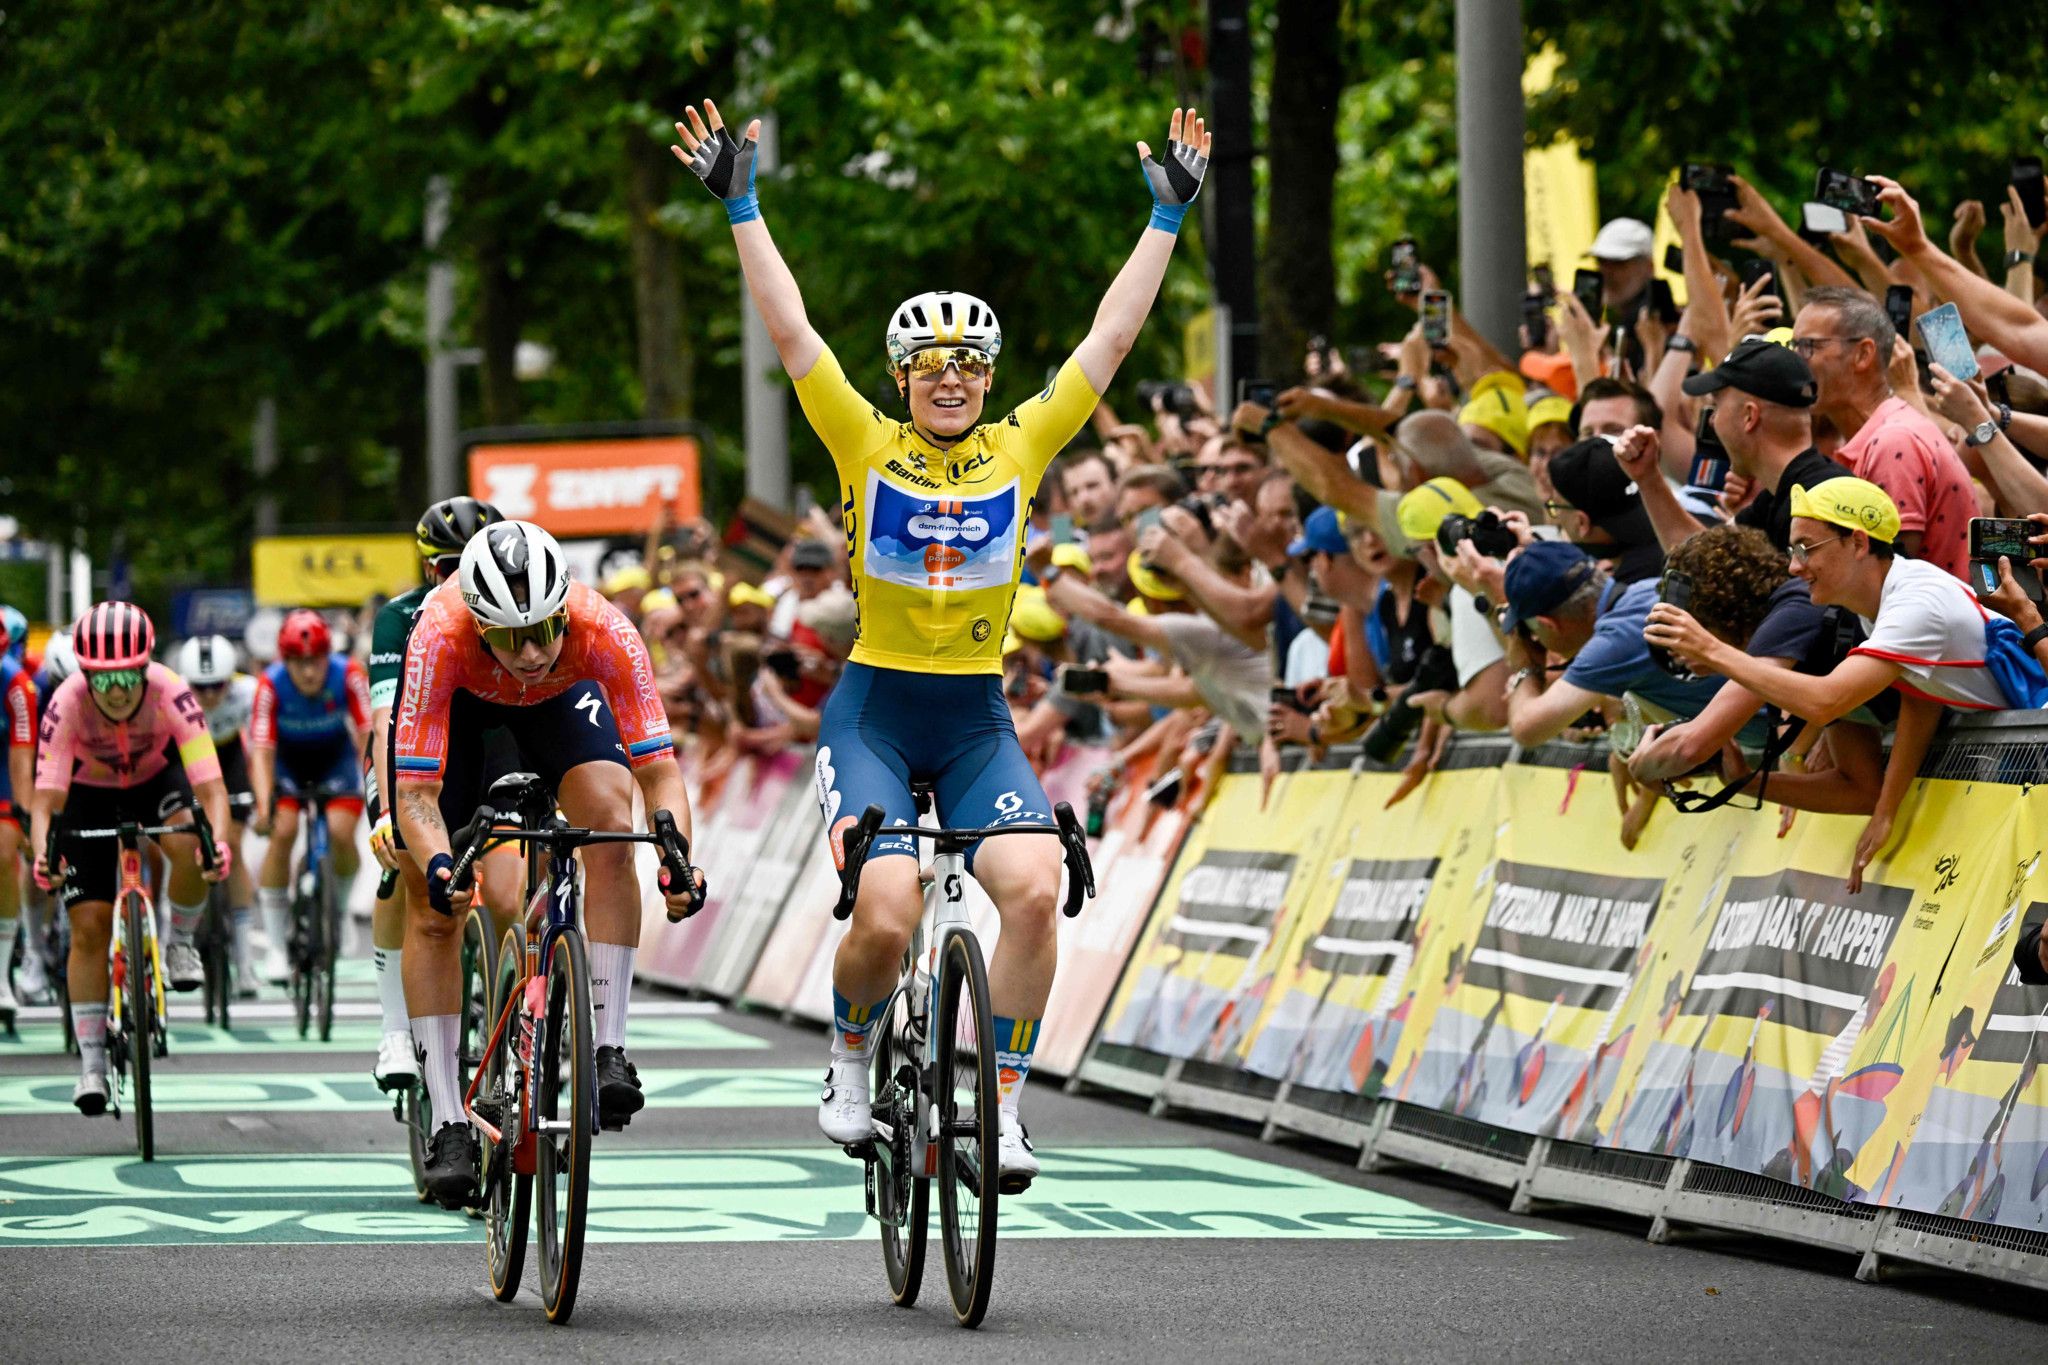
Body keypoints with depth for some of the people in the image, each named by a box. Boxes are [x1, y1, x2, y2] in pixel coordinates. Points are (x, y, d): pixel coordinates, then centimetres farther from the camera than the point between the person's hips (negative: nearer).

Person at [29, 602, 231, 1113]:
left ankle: (179, 940, -3)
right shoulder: (67, 704, -33)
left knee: (189, 848, -33)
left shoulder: (170, 693, -34)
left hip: (157, 777, 0)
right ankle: (91, 1064, 1)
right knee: (89, 926, -8)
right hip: (89, 791, 0)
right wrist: (43, 853, -54)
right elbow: (45, 797, -35)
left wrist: (217, 841, -56)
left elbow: (210, 786, -38)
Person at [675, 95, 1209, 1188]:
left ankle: (1002, 1104, -8)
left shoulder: (1021, 448, 4)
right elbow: (791, 333, -6)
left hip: (978, 722, 2)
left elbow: (1109, 339, 3)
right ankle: (849, 1059, 12)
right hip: (873, 713, -2)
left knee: (1034, 890, -21)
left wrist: (1168, 216, 1)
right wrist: (741, 206, -10)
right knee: (886, 918, -19)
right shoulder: (867, 447, -1)